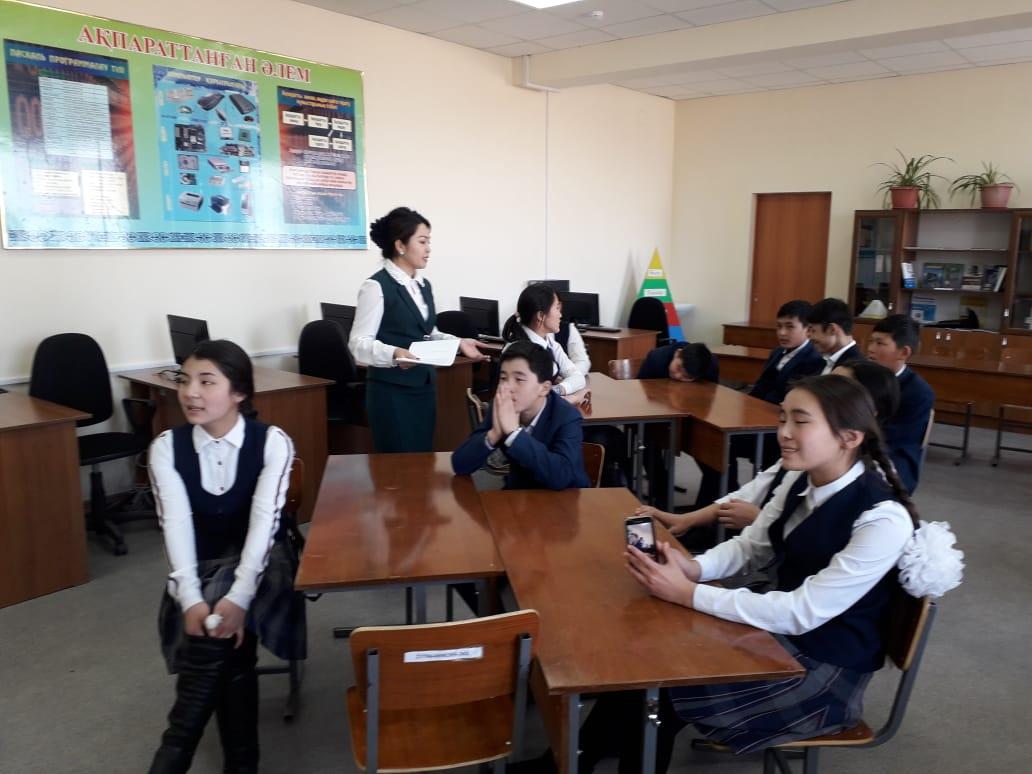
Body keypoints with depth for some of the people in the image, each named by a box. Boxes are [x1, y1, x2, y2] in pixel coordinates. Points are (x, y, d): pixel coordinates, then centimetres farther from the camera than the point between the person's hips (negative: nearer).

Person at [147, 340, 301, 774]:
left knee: (221, 628, -30)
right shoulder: (166, 447, -4)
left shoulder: (272, 442, -11)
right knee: (226, 645, -24)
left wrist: (238, 597, -33)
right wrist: (191, 599, -28)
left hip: (261, 564, -2)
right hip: (201, 568, 2)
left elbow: (264, 522, -20)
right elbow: (176, 526, -14)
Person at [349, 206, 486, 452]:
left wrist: (458, 343, 4)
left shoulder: (424, 285, 12)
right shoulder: (376, 286, -14)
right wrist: (394, 353, -33)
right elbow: (359, 343, -18)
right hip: (392, 392, -8)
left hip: (425, 387, 8)